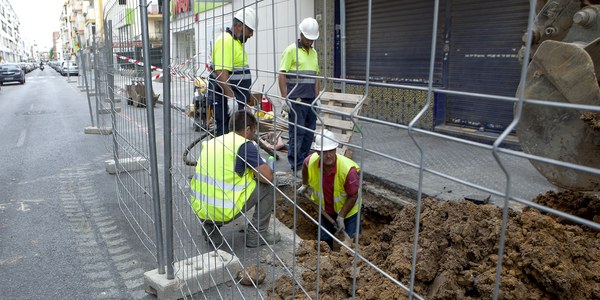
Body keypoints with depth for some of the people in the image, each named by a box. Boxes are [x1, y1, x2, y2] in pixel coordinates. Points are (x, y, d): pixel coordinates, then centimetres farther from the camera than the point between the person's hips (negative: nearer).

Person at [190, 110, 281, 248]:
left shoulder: (211, 142, 13)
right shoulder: (245, 145, -9)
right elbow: (267, 177, -12)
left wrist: (250, 171, 24)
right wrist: (256, 173, 11)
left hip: (199, 209, 7)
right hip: (222, 212, -7)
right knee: (267, 186, 7)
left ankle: (210, 227, 20)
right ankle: (256, 235, 13)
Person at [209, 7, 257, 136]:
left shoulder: (236, 42, 18)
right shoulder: (226, 41, -15)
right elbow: (221, 73, -24)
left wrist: (242, 96, 25)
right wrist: (230, 97, -27)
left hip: (235, 98, 10)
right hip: (227, 99, -10)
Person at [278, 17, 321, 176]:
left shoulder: (314, 53, 15)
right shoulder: (291, 50, -6)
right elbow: (282, 75, -10)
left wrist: (317, 97, 15)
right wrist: (285, 99, -14)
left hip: (311, 100, 7)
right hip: (296, 100, -7)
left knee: (309, 132, 10)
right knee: (297, 133, -4)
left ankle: (304, 163, 22)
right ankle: (295, 167, 5)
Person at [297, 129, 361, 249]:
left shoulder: (348, 169, -34)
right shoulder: (311, 161, -24)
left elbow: (353, 196, -22)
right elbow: (305, 165, 3)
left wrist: (341, 217, -21)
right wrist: (305, 185, 12)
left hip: (347, 209, -3)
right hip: (326, 209, 4)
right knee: (324, 240, 16)